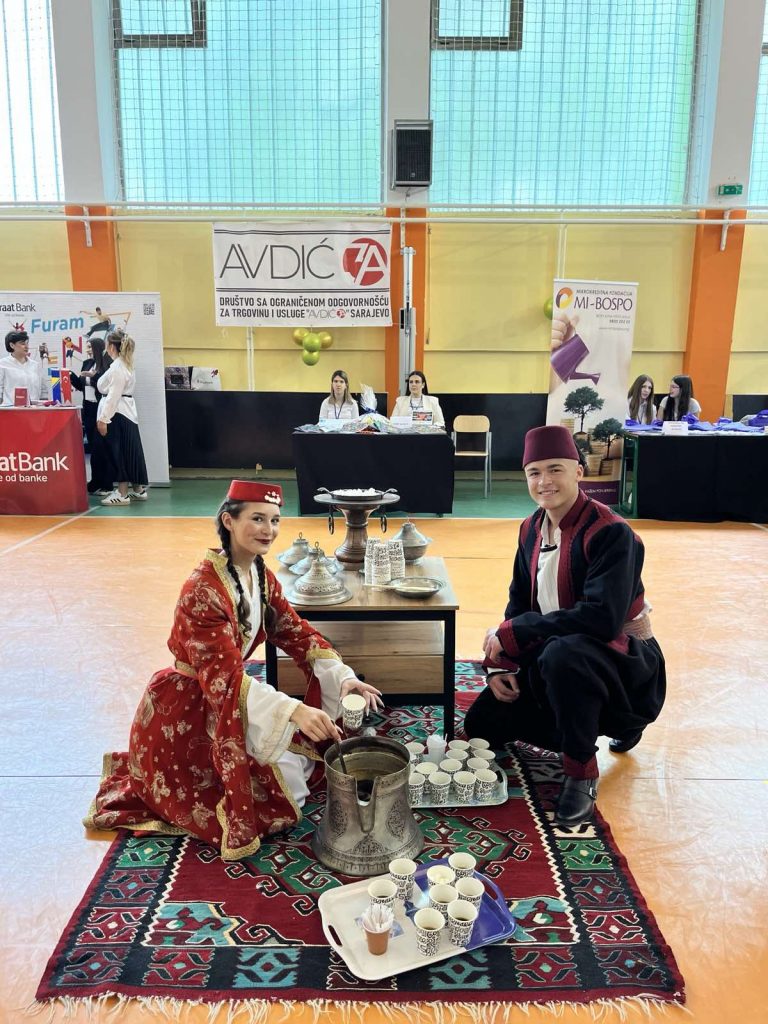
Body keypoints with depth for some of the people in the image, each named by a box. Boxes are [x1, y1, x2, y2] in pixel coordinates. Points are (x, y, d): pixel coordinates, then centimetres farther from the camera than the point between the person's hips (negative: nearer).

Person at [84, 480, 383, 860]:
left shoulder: (262, 577, -1)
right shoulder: (203, 589, -28)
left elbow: (296, 633, -1)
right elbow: (223, 677, -32)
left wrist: (343, 676, -15)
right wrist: (293, 710, -42)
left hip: (227, 696, 8)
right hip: (184, 713, -8)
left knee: (303, 757, 12)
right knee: (286, 788, -7)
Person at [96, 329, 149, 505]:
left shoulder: (118, 367, -14)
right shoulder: (125, 364, 17)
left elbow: (113, 395, -18)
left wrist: (103, 419, -17)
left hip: (118, 416, -10)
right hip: (126, 414, 10)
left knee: (119, 452, -5)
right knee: (129, 452, 13)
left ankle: (122, 493, 0)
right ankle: (138, 490, 20)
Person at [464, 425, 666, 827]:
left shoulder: (611, 533, -23)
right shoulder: (532, 528, 1)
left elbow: (603, 618, -32)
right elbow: (519, 601, 8)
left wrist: (511, 633, -26)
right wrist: (499, 664, -5)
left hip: (622, 659, -8)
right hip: (549, 660, 8)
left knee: (562, 653, -41)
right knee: (482, 724, 5)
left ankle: (581, 774, -14)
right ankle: (602, 723, 21)